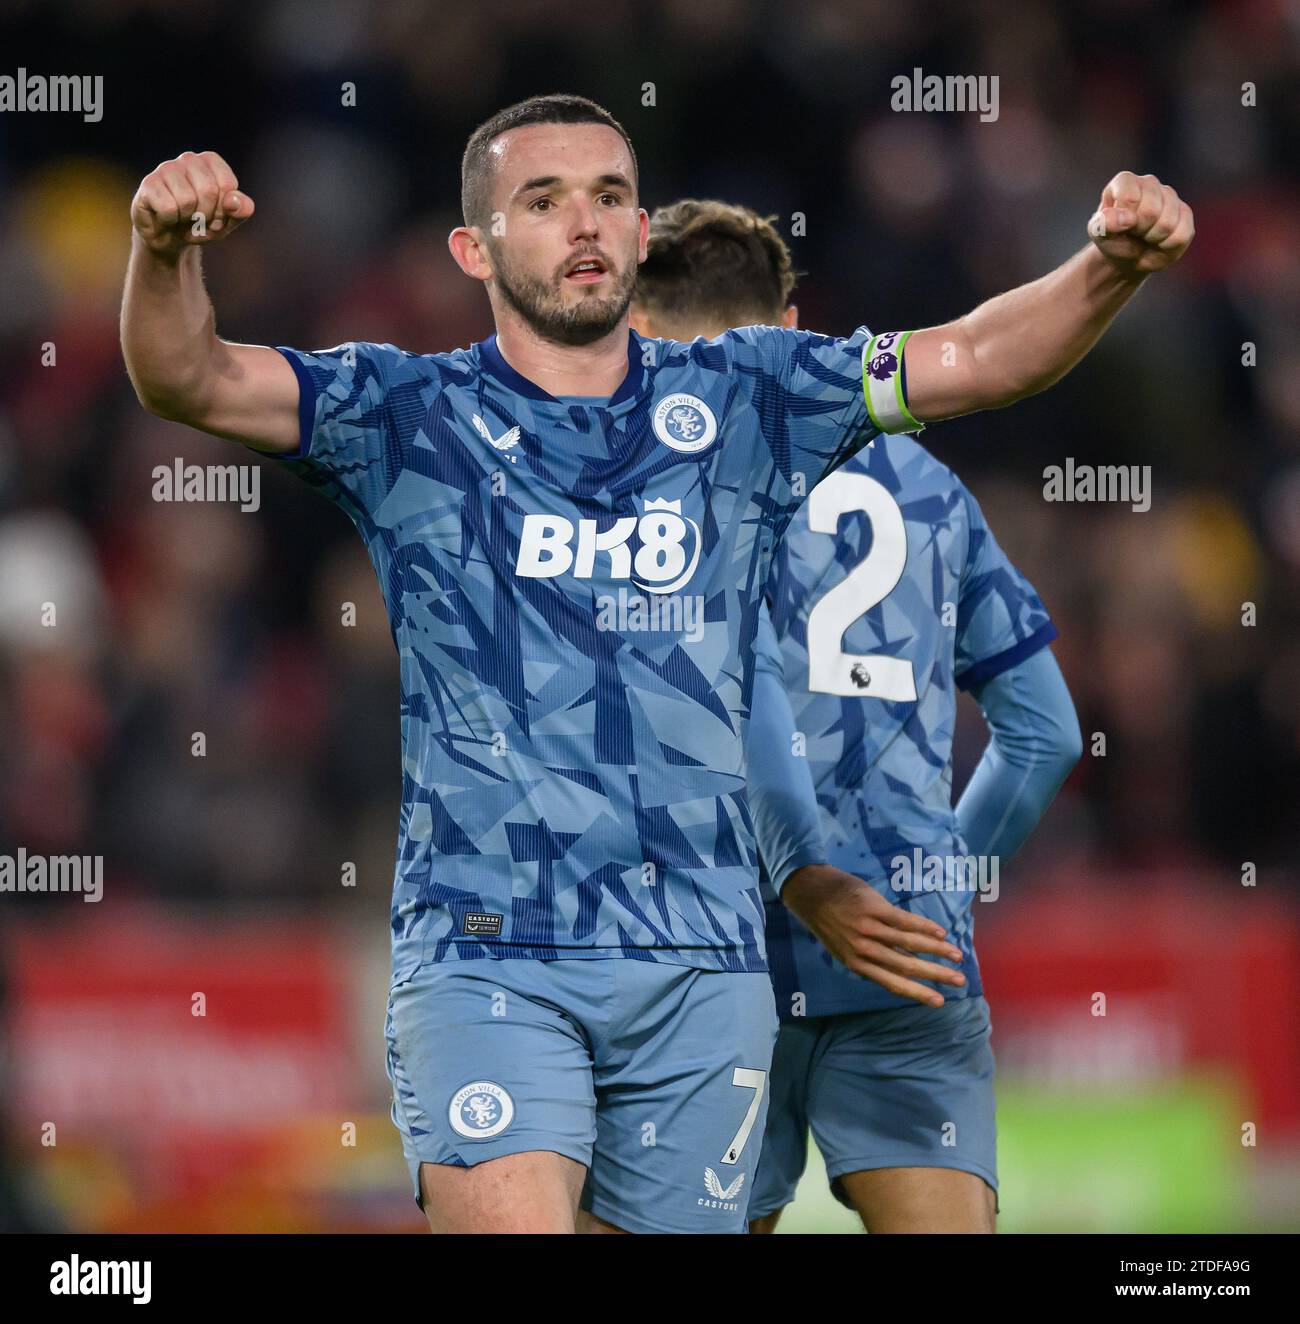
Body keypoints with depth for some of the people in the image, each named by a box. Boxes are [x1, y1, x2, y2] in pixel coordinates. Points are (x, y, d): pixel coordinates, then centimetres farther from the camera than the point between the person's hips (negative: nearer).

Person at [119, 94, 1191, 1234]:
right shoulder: (413, 418, 3)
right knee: (511, 1227, -21)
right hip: (487, 957, -3)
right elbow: (190, 380, -10)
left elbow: (982, 357, 6)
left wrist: (1112, 265, -13)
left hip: (702, 969, 3)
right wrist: (167, 251, -32)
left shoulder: (737, 404, 11)